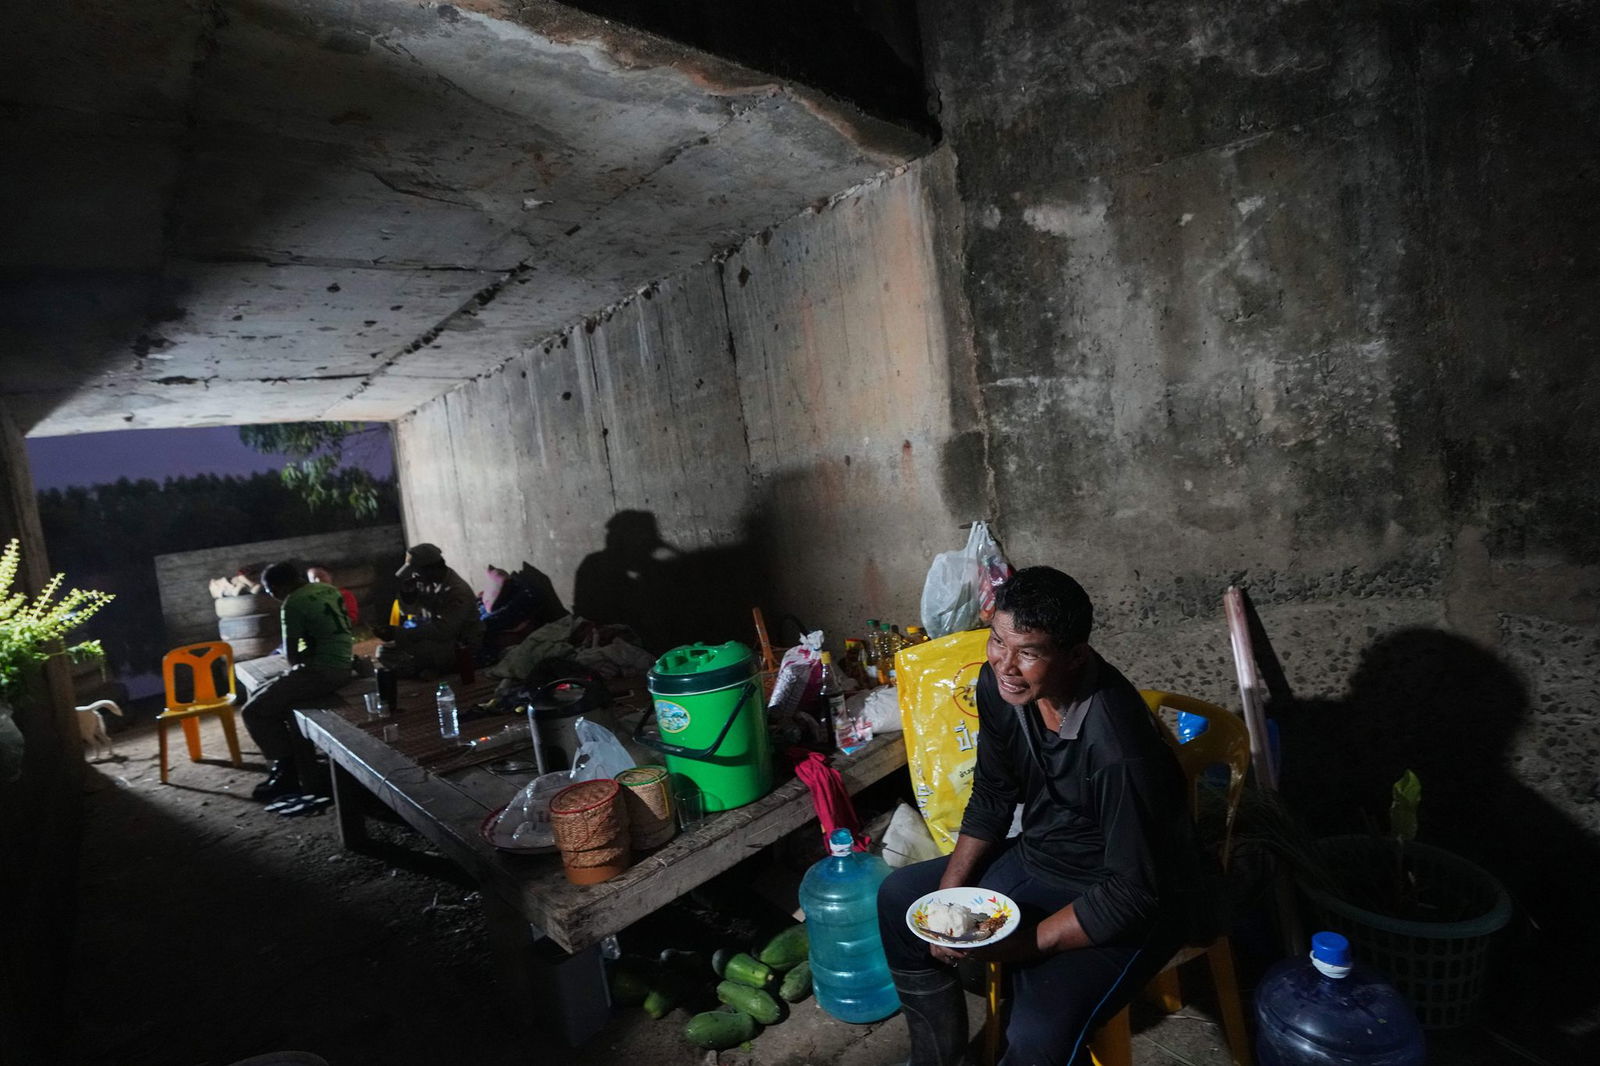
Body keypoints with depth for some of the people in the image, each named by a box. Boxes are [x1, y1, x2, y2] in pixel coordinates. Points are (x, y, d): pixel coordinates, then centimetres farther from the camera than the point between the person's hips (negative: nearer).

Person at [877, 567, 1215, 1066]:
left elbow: (1133, 892, -26)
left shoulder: (1121, 748, -35)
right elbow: (991, 797, 1)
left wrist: (1022, 945, -23)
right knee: (898, 898, 8)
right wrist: (947, 897, -4)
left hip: (1134, 902, -7)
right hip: (1038, 857, 7)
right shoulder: (999, 684, -14)